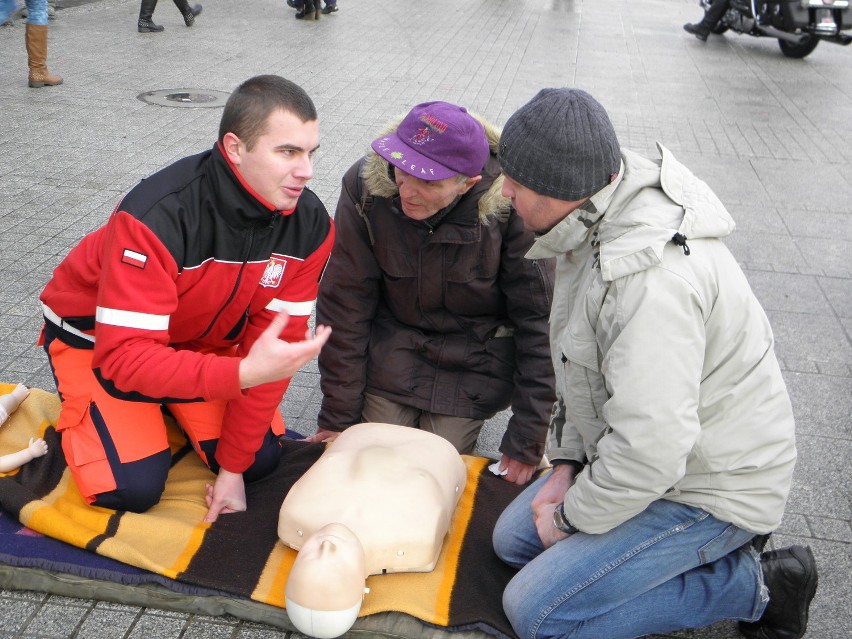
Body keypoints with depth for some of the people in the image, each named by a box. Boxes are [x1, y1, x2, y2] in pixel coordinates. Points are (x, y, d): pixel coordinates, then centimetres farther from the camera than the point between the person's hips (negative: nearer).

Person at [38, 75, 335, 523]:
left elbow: (277, 342, -17)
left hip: (200, 334, 5)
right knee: (133, 487, -15)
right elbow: (124, 356, -40)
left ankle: (169, 407, 22)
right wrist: (242, 372, -53)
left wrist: (234, 466, -16)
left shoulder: (309, 224, -22)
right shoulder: (156, 217, -38)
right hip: (95, 335, -4)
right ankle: (77, 411, 15)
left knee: (261, 460, -3)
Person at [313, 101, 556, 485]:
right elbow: (344, 306, -13)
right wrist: (336, 418, -8)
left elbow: (539, 323, -20)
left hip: (475, 362, -2)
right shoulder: (366, 187, -22)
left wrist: (527, 442, -17)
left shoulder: (510, 205, -28)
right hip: (393, 347, 2)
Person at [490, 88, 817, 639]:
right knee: (513, 539, 14)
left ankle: (756, 587, 0)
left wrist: (571, 517, -16)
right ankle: (720, 545, 14)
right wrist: (567, 461, 3)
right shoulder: (597, 225, -2)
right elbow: (582, 363, 11)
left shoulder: (651, 275, -35)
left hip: (712, 485, -10)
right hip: (652, 452, 10)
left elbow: (651, 450, -33)